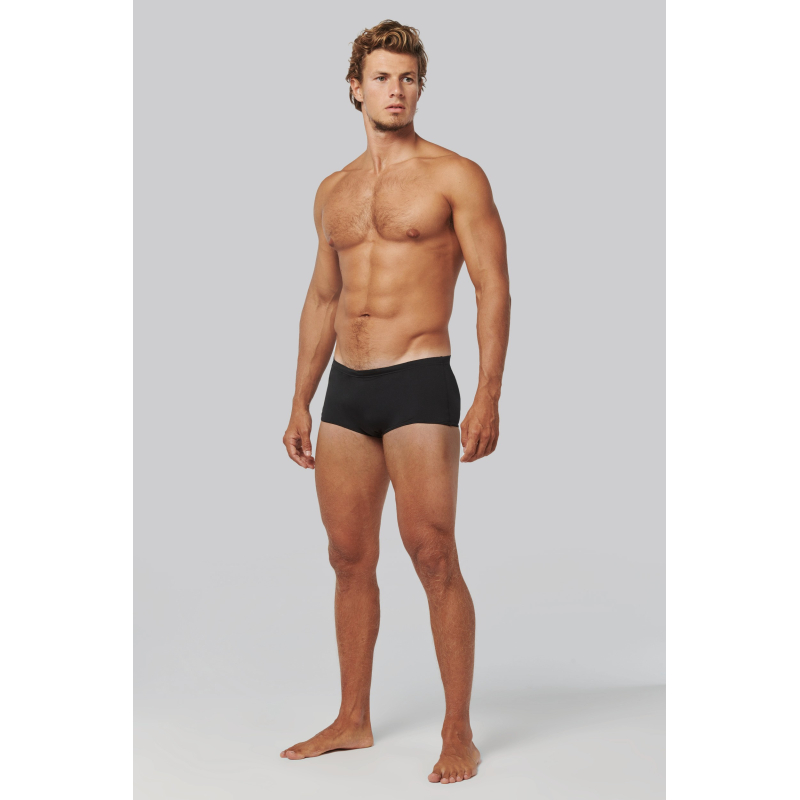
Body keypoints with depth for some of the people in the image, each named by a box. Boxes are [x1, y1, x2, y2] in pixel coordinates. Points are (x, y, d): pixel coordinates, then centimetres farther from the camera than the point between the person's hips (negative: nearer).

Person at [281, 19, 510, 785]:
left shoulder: (455, 176, -2)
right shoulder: (333, 191, 15)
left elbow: (493, 290, -6)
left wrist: (488, 397, -15)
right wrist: (300, 403, 16)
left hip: (419, 384, -6)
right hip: (345, 391, 6)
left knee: (433, 557, -7)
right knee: (349, 558, 9)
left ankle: (458, 734, 3)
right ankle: (353, 720, 22)